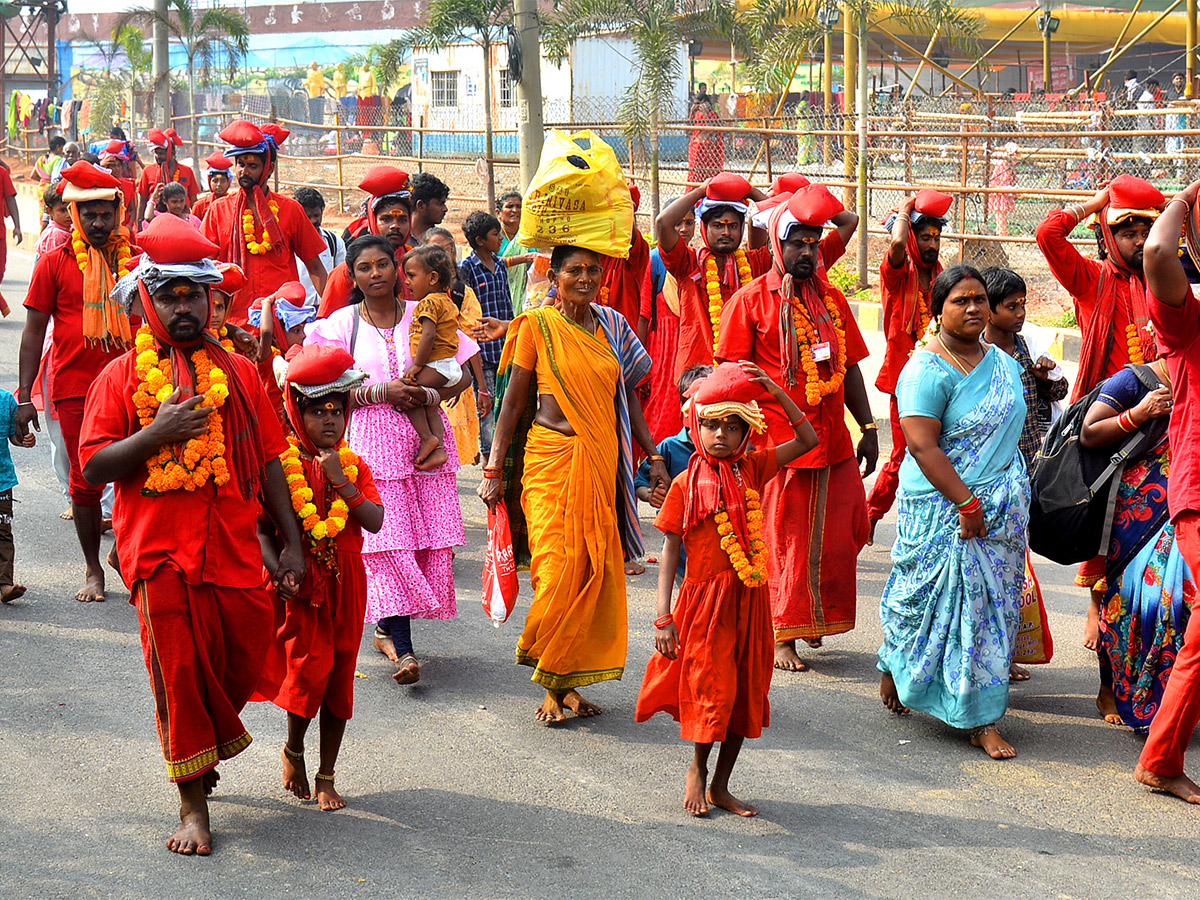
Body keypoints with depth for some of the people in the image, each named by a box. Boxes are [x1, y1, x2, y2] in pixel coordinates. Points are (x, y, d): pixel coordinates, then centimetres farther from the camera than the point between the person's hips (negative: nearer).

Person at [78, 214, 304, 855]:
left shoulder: (238, 371, 10)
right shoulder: (122, 376, 2)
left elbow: (268, 460, 12)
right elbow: (93, 466, -4)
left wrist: (291, 542, 8)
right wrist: (159, 433, -18)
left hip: (235, 549, 3)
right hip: (160, 553, -2)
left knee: (243, 665, 5)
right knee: (179, 674, -1)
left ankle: (206, 748, 36)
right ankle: (193, 806, 9)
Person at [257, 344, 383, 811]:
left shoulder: (354, 466, 7)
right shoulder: (280, 464, -3)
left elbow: (375, 521, -6)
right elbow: (261, 527, -6)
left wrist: (342, 482, -15)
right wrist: (279, 569, -21)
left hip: (345, 583, 4)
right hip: (300, 584, -4)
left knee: (339, 679, 6)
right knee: (310, 667, -14)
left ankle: (326, 776, 18)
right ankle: (293, 750, 15)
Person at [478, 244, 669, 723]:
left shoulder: (611, 326, 10)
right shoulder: (537, 325, -2)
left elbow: (627, 396, 16)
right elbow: (513, 400, 0)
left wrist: (653, 457, 11)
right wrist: (493, 470, -3)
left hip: (602, 462, 4)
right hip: (550, 458, -4)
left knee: (595, 572, 4)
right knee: (557, 571, -7)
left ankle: (568, 680, 13)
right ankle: (553, 687, 6)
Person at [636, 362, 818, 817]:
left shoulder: (752, 468, 4)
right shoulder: (686, 483, -6)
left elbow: (807, 439, 8)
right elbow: (670, 549, -5)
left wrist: (776, 391, -3)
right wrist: (664, 617, -10)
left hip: (749, 598, 4)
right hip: (705, 597, -4)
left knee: (746, 692, 8)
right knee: (711, 689, -1)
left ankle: (721, 785, 21)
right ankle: (697, 768, 26)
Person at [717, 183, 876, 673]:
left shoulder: (832, 298, 13)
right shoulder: (750, 300, -1)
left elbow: (850, 367, 17)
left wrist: (868, 427, 12)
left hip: (834, 441, 5)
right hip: (778, 443, -5)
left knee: (839, 536, 8)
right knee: (784, 540, 0)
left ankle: (815, 617, 28)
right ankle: (782, 637, 9)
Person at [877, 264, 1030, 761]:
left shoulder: (1003, 362, 12)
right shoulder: (927, 370, -13)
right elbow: (923, 445, -19)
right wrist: (966, 503, -22)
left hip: (1002, 504, 7)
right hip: (943, 506, -7)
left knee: (994, 603, 6)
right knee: (945, 599, -3)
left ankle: (983, 720, 11)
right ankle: (893, 668, 23)